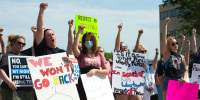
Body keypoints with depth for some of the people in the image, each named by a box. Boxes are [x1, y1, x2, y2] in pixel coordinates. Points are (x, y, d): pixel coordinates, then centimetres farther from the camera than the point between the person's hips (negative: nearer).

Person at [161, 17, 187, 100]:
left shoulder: (181, 57, 17)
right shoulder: (167, 54, 4)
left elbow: (185, 70, 18)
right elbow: (163, 38, -3)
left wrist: (184, 78, -3)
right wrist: (166, 24, -6)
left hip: (179, 82, 4)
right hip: (168, 81, -4)